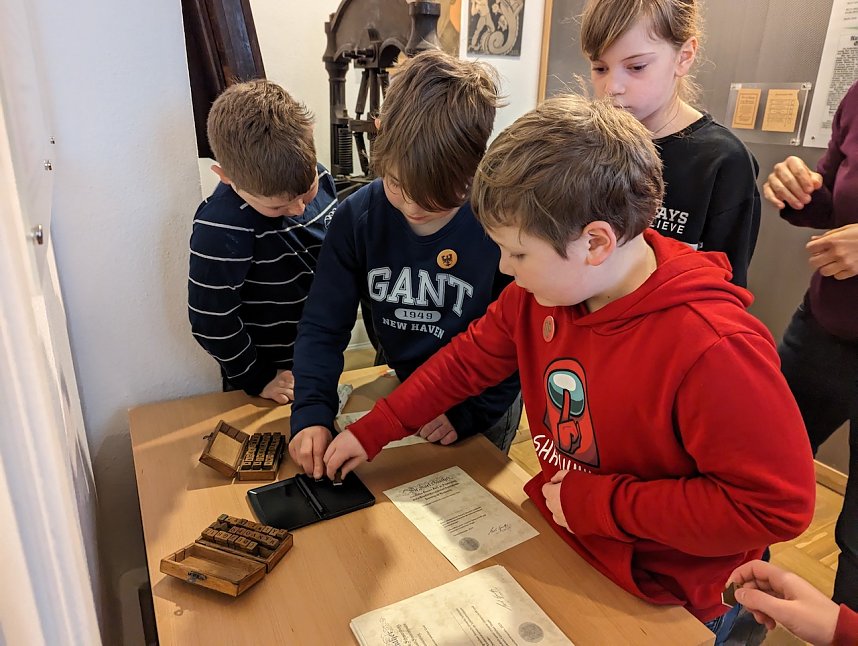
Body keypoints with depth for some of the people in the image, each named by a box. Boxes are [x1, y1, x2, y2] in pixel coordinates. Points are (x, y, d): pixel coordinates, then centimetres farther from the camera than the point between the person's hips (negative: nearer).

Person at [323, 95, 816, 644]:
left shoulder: (713, 348, -32)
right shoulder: (543, 288, -12)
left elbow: (778, 505, -27)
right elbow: (470, 359, 0)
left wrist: (599, 503, -24)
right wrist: (373, 432, 0)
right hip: (556, 539, 6)